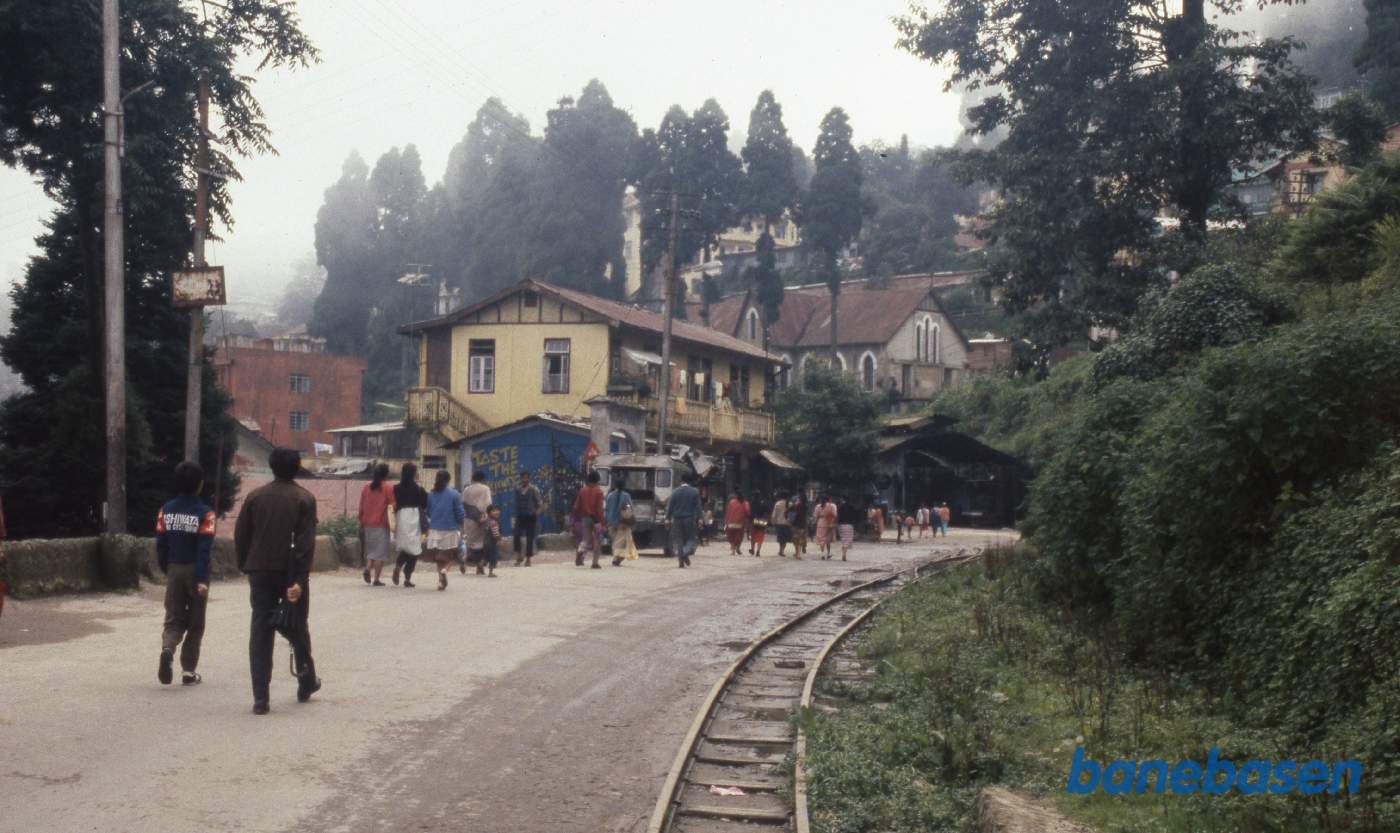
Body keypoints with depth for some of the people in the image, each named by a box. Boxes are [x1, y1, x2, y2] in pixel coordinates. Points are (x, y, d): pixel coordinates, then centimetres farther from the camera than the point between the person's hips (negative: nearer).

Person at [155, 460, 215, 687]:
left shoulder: (165, 510, 3)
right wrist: (202, 579, -17)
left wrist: (166, 570, 17)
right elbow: (205, 548, -16)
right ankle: (189, 671, 11)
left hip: (174, 570, 3)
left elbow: (160, 544, 5)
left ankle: (167, 649, -21)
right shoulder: (204, 513, -11)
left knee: (174, 619, 9)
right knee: (195, 623, 8)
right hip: (194, 572, -3)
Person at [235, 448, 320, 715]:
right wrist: (299, 580, -14)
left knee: (260, 632, 2)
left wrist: (246, 567, 15)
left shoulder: (255, 496, 5)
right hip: (290, 572, -2)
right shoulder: (304, 499, -3)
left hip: (260, 572, 2)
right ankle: (306, 682, 29)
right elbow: (306, 542, -12)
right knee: (297, 629, 15)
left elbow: (240, 535, 5)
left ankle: (260, 698, -4)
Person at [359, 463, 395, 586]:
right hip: (381, 525, -4)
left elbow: (361, 507, 8)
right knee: (380, 553, 2)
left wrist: (361, 523, 15)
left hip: (367, 524, 4)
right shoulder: (387, 488, -7)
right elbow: (394, 506, -10)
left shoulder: (366, 487, 5)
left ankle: (367, 568, -5)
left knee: (370, 549, 19)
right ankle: (376, 579, -1)